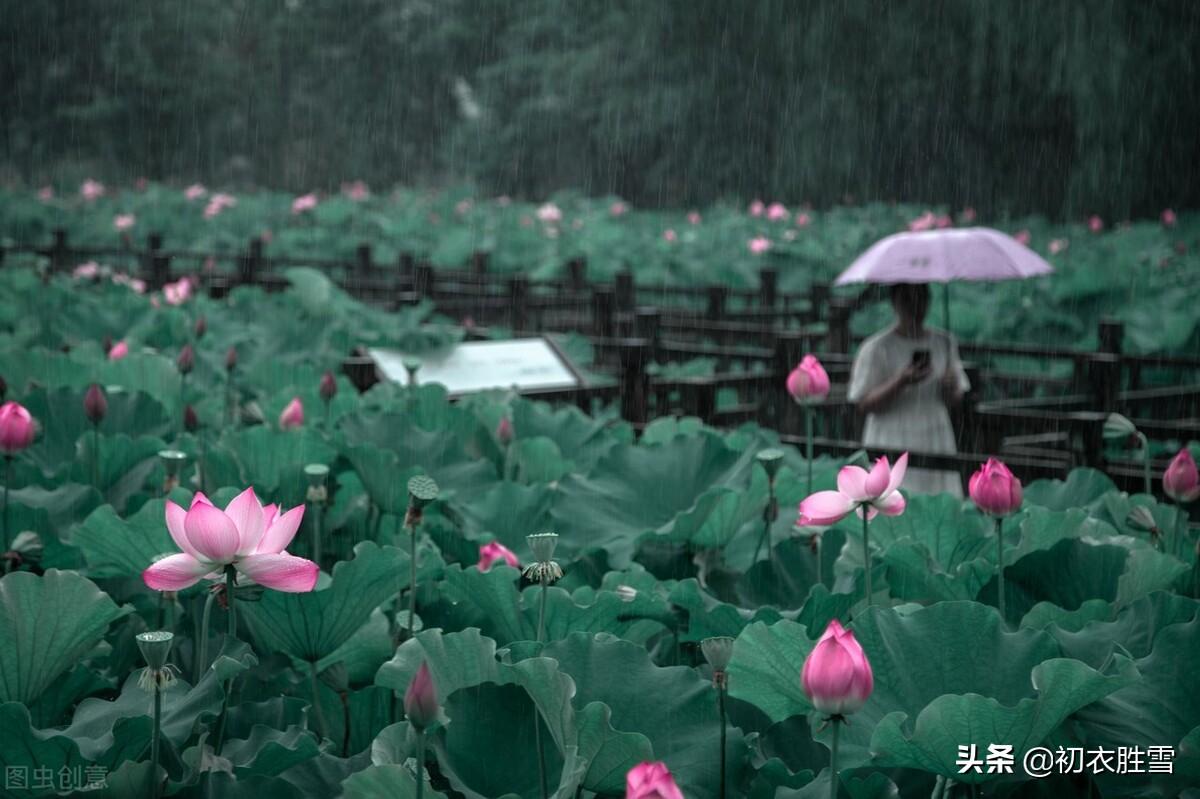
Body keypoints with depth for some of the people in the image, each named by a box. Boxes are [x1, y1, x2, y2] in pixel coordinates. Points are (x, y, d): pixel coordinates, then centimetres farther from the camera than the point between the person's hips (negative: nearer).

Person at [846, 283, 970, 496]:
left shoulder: (944, 343, 10)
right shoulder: (876, 348, -5)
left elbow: (955, 401, 15)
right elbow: (864, 405, -9)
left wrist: (950, 388, -9)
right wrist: (901, 382, -22)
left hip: (936, 445, 5)